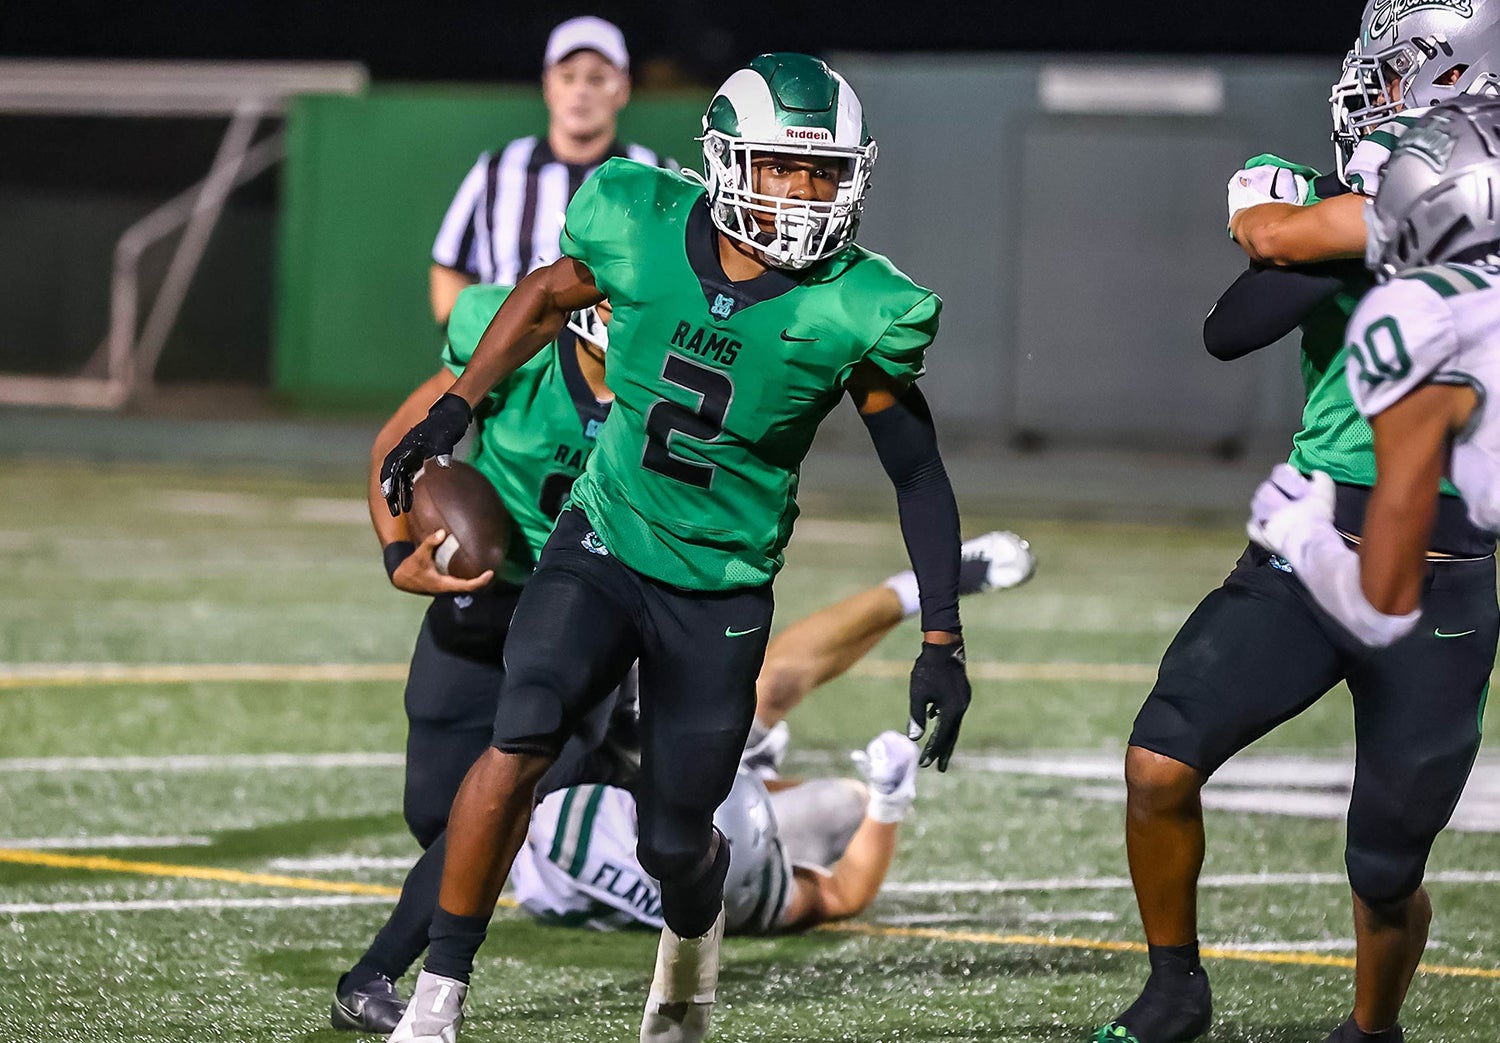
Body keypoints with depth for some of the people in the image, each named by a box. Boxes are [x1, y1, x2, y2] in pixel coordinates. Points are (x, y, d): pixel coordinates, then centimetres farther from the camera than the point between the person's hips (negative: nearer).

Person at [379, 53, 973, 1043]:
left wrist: (942, 645, -9)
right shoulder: (643, 229, -12)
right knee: (521, 745, -22)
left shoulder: (853, 313, -16)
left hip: (721, 595, -1)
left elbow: (919, 476, -7)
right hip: (603, 546, 1)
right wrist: (454, 411, 11)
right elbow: (547, 297, 11)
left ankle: (695, 925, 45)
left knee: (674, 841, 6)